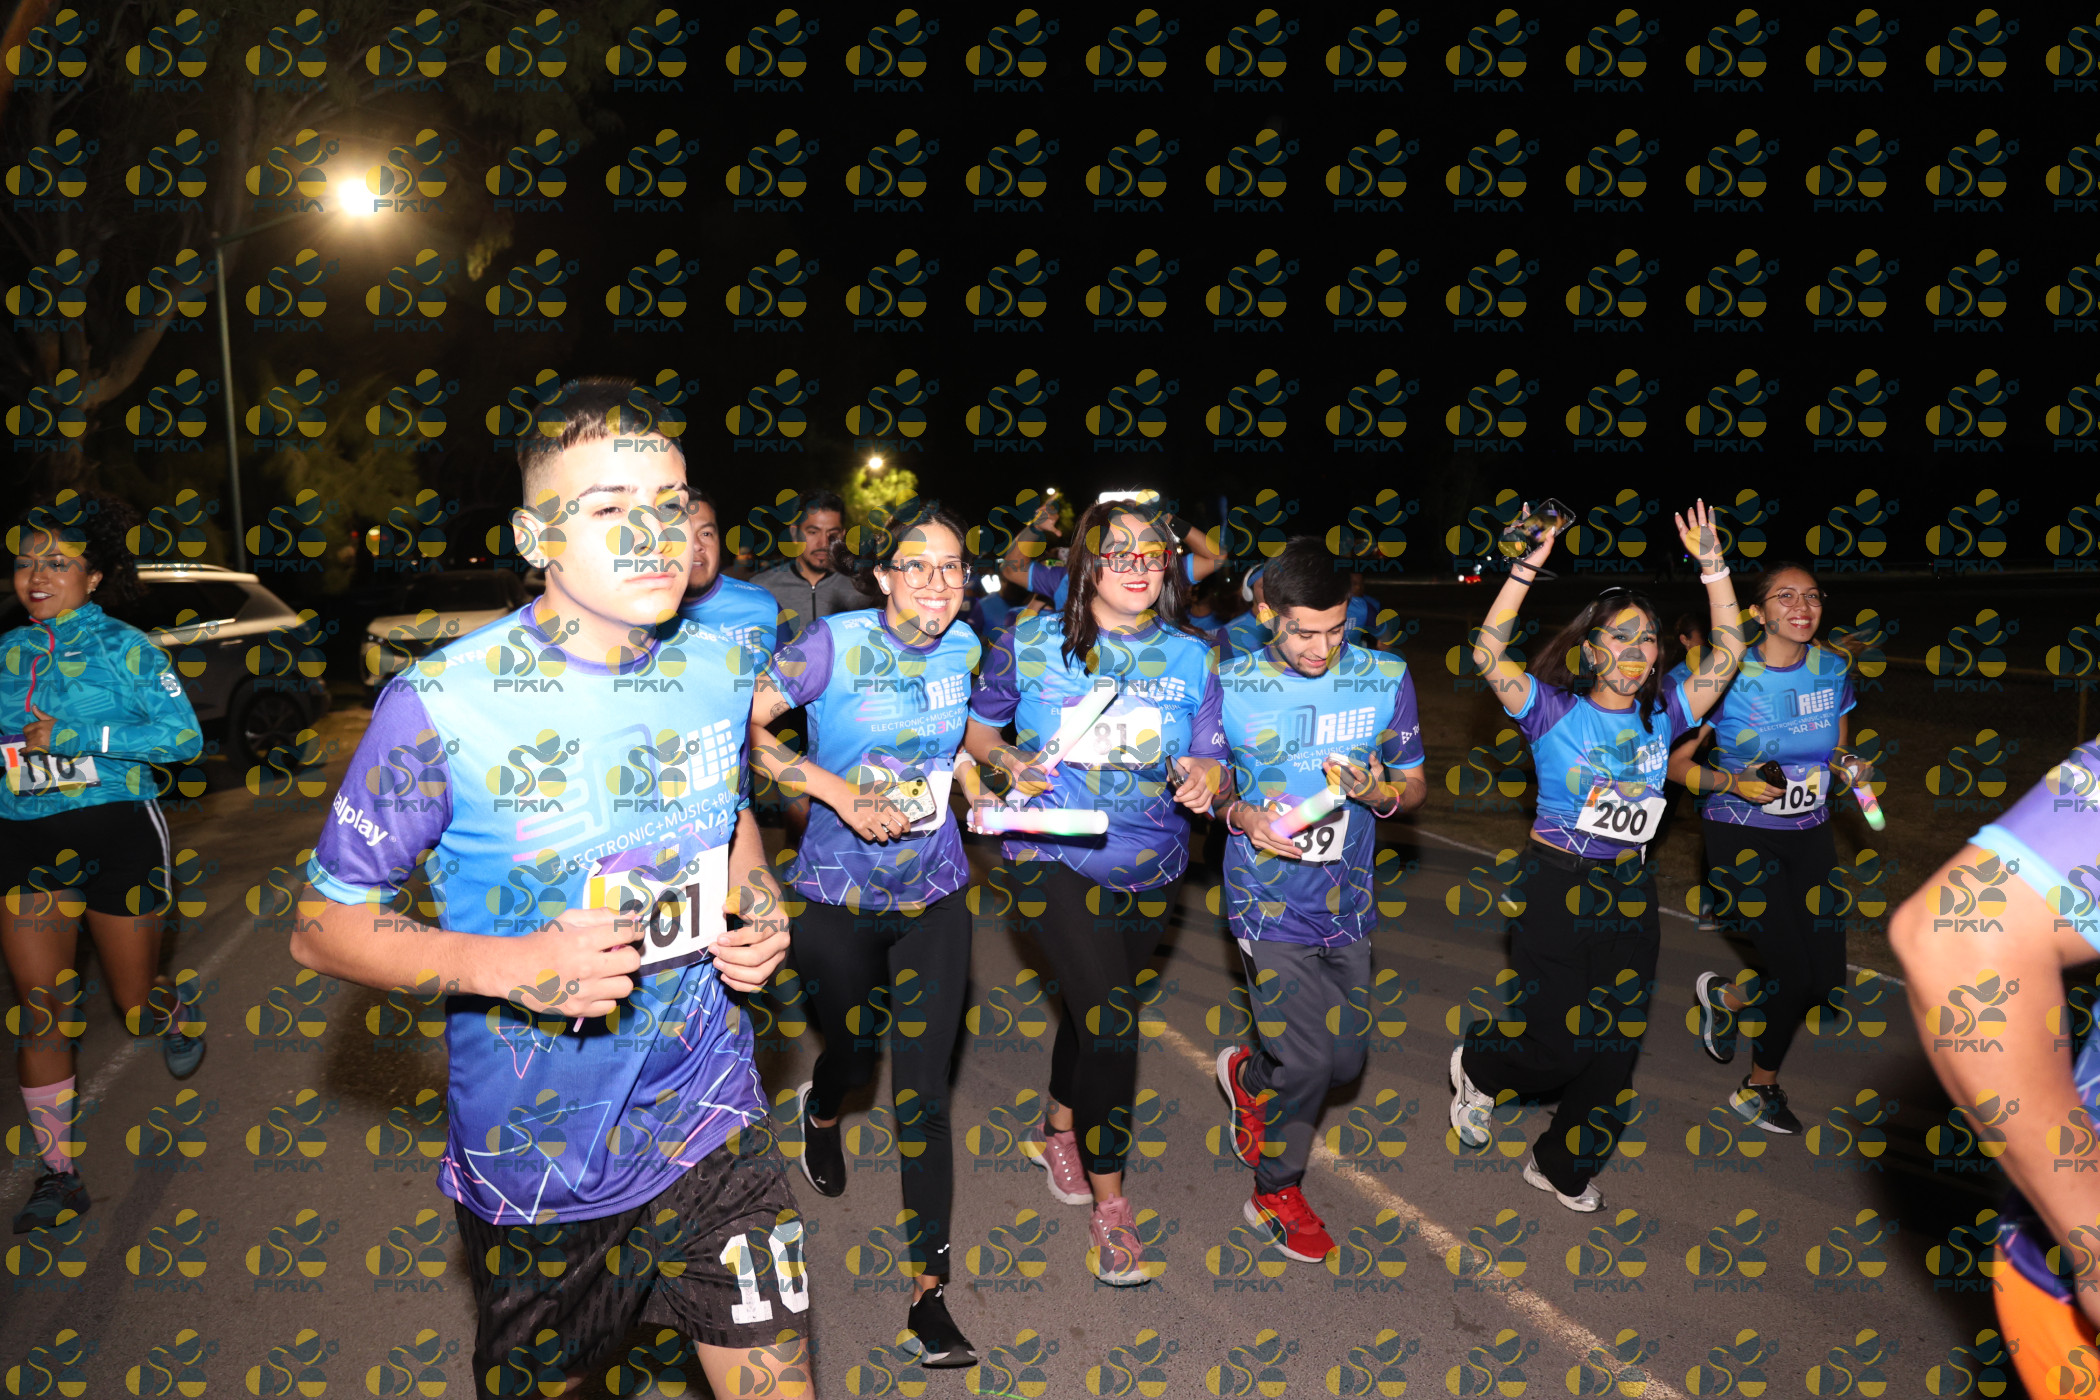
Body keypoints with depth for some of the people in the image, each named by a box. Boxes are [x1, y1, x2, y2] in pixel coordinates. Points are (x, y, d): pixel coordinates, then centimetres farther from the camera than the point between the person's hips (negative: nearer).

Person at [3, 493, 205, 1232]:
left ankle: (182, 1008, 46)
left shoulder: (124, 646, -5)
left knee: (138, 1005, 7)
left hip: (118, 836, -4)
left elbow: (185, 736, -14)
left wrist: (75, 737, -19)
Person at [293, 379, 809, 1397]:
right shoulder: (443, 704, -19)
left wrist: (759, 910, -5)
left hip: (709, 1117, 3)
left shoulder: (720, 664, -4)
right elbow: (324, 927, -11)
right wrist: (513, 966, -26)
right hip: (535, 1165, -2)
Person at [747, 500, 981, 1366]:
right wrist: (837, 790, -22)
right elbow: (743, 726, -16)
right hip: (836, 896, -2)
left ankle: (929, 1291, 10)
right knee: (854, 1050, 19)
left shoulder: (964, 646, -1)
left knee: (923, 1091, 0)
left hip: (933, 894, 2)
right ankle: (821, 1109, 59)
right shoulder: (834, 644, -15)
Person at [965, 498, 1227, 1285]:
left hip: (1149, 866, 4)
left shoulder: (1190, 657, 0)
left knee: (1095, 1009, 20)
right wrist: (1009, 763, -14)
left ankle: (1061, 1129, 49)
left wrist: (1203, 778, -22)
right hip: (1058, 857, -3)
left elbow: (1210, 759, 1)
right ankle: (1108, 1199, 4)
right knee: (1110, 1021, -14)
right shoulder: (1032, 643, -5)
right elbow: (976, 724, 6)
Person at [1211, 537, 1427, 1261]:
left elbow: (1416, 784, 7)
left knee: (1346, 1057, 13)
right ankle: (1275, 1194, 21)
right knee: (1308, 1061, -6)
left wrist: (1382, 792, -17)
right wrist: (1242, 817, -17)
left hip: (1346, 900, 4)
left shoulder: (1385, 678, -2)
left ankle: (1248, 1074, 46)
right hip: (1269, 899, -4)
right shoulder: (1231, 685, -7)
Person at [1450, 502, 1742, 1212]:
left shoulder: (1660, 717, 4)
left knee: (1614, 1046, 10)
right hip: (1555, 887, -5)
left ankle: (1561, 1166, 31)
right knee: (1560, 1043, -1)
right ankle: (1475, 1065, 32)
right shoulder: (1553, 711, -9)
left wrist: (1713, 565, -6)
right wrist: (1525, 567, -28)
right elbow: (1487, 654, -22)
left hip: (1630, 894, 5)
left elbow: (1727, 653, 2)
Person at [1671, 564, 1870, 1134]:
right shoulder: (1731, 677, -15)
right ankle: (1760, 1088, 20)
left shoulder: (1834, 669, 0)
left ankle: (1724, 996, 34)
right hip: (1742, 835, -6)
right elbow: (1674, 763, -9)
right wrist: (1732, 783, -25)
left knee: (1827, 976, 3)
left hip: (1809, 834, 6)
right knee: (1792, 974, -9)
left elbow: (1837, 751, 15)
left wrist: (1847, 765, -8)